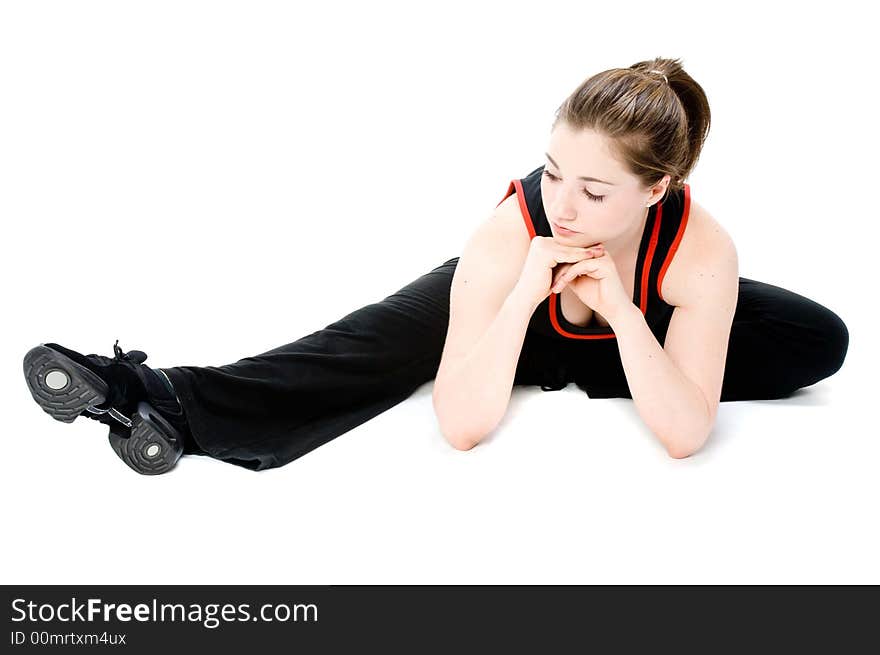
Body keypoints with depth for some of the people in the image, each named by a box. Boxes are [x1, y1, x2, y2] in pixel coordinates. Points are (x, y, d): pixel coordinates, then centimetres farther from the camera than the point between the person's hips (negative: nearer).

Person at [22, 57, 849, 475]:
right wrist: (525, 294, -52)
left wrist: (620, 311, -50)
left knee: (819, 339, -15)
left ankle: (574, 375, -16)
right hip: (517, 302, -1)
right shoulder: (506, 237, -40)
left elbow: (685, 435, -38)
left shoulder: (701, 248, -39)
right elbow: (462, 425, -42)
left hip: (637, 328, 2)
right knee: (379, 341, -24)